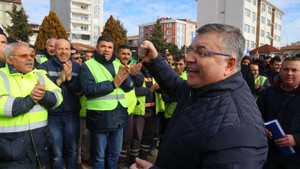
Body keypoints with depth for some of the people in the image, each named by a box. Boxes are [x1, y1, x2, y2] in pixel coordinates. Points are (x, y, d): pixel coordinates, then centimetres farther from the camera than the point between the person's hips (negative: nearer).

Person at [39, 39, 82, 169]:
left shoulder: (77, 67, 4)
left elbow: (80, 91, -4)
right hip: (52, 115, -2)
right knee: (56, 153, 7)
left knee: (73, 151, 13)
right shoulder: (45, 66, -2)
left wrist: (69, 77, -20)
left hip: (72, 115, 2)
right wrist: (60, 79, -21)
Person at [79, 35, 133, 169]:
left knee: (115, 153, 20)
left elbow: (129, 87, 6)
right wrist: (113, 84, -23)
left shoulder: (117, 65, 11)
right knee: (99, 156, 10)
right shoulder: (88, 66, -5)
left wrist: (125, 77, -16)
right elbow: (88, 89, -20)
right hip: (99, 118, -5)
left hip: (119, 118, 5)